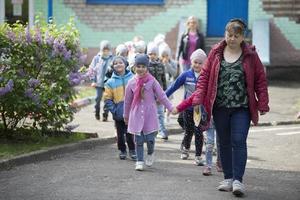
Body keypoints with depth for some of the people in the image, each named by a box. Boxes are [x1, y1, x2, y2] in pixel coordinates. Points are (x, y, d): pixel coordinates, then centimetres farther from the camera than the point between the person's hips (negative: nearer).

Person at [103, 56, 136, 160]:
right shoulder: (110, 82, -1)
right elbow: (107, 99, 1)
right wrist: (113, 110, -9)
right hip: (118, 114, 1)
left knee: (130, 133, 2)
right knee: (120, 133, 10)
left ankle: (132, 150, 17)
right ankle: (122, 150, 24)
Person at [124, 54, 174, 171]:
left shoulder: (152, 81, -4)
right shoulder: (131, 83, 2)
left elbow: (161, 96, -2)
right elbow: (127, 100, 13)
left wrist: (171, 108, -10)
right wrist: (126, 115, 21)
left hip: (150, 114, -2)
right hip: (137, 115, 2)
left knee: (150, 138, -5)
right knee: (138, 139, 1)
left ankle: (150, 154, 26)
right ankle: (139, 161, 12)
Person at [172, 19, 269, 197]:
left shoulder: (250, 55, 0)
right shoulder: (216, 53, 5)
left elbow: (260, 80, 3)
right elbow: (205, 75, 6)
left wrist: (263, 104, -1)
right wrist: (199, 98, -4)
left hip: (241, 108, -3)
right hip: (220, 107, 3)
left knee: (239, 142, -10)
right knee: (224, 143, 9)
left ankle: (238, 180, -9)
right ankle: (228, 178, 19)